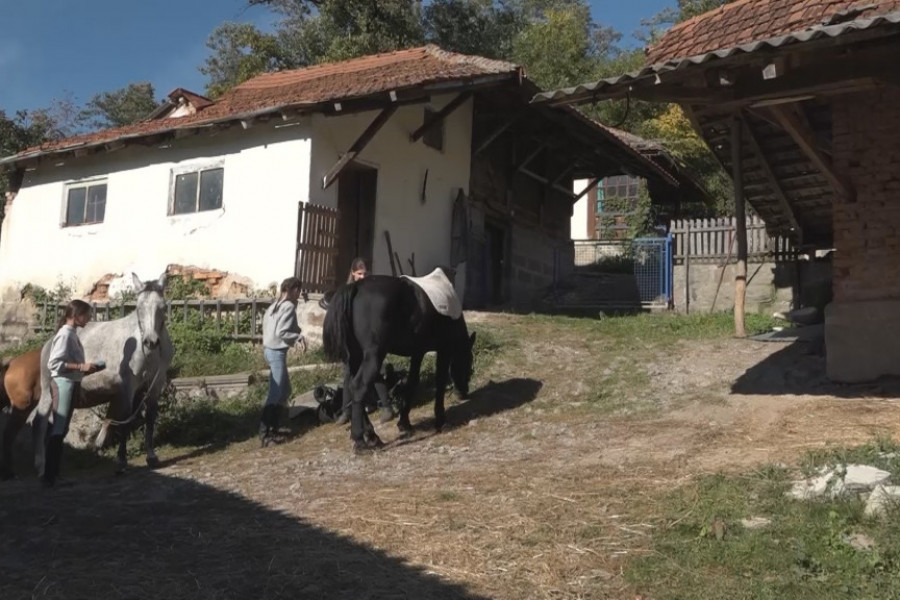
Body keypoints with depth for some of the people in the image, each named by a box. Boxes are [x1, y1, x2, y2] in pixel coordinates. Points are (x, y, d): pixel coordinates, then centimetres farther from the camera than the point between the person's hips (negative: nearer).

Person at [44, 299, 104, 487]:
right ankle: (49, 475, -2)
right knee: (57, 430, -6)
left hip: (71, 384, 10)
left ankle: (54, 472, 21)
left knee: (60, 429, 13)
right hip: (63, 384, -10)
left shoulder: (72, 334, 12)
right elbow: (54, 363, -21)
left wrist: (86, 368, 6)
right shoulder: (65, 334, -15)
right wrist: (82, 367, -22)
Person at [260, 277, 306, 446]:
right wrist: (299, 337, -13)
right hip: (277, 352, -10)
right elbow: (280, 332, -23)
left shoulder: (275, 305, 12)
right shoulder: (289, 307, -15)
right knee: (275, 394, -8)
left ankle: (272, 427, 22)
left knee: (284, 390, 18)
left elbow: (269, 327, 12)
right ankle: (264, 434, -9)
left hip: (270, 350, 10)